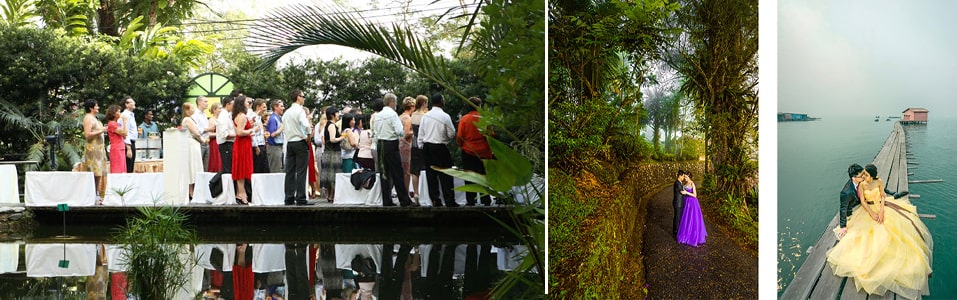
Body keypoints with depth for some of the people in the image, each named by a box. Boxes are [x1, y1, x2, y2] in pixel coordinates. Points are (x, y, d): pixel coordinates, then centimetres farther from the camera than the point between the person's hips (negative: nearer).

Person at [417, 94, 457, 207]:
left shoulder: (425, 116, 2)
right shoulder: (445, 116, -10)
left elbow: (420, 134, 5)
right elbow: (452, 134, -5)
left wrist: (421, 146, 13)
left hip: (427, 147, 4)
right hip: (440, 148, -4)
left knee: (431, 174, 8)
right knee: (445, 176, 0)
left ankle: (435, 200, 9)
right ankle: (449, 201, 0)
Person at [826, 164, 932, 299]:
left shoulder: (879, 182, -9)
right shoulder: (862, 185, -13)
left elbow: (883, 196, -7)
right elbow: (862, 201, -14)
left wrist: (882, 211, -22)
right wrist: (872, 214, -23)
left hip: (881, 207, 2)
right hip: (868, 210, -2)